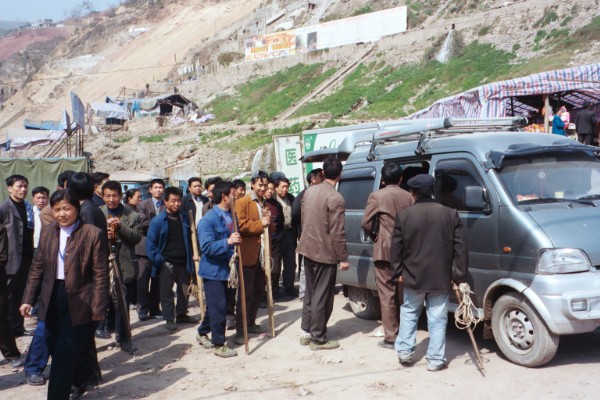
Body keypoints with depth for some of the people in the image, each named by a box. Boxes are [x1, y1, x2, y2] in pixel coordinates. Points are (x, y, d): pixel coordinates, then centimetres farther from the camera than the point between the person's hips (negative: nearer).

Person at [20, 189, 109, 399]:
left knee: (64, 357, -3)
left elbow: (100, 274, -11)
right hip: (53, 300, 6)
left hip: (79, 302, -6)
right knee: (57, 350, 17)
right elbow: (37, 267, 11)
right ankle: (82, 377, 44)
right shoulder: (47, 232, 6)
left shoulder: (93, 234, -11)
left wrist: (98, 307, -12)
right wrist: (28, 299, 6)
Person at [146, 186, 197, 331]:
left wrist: (190, 257, 9)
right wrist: (158, 259, -11)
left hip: (184, 262, 4)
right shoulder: (158, 221, -7)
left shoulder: (184, 219, 5)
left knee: (185, 290, 14)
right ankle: (169, 319, 15)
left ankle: (181, 315, 30)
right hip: (167, 263, -4)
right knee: (167, 292, 4)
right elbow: (150, 243, -6)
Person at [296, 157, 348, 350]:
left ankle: (306, 332, 27)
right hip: (325, 253, -7)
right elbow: (337, 232, -18)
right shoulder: (336, 198, -19)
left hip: (307, 249, 8)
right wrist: (343, 258, -10)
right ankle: (318, 339, 11)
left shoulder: (309, 191, 4)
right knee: (322, 297, 3)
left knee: (310, 293, 18)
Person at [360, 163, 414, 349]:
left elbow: (366, 223, -7)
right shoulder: (408, 196, 4)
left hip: (384, 250, -5)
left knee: (387, 294, -1)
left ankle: (391, 337, 0)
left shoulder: (376, 196, -8)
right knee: (402, 294, 15)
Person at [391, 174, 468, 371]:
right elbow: (460, 247, -2)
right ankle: (435, 360, 11)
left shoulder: (404, 215, -5)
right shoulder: (450, 214, -3)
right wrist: (459, 275, 2)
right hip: (441, 277, 0)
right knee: (437, 319, 8)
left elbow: (396, 247, 0)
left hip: (413, 275, 0)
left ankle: (404, 351, 22)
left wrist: (399, 271, 11)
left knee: (409, 313, 19)